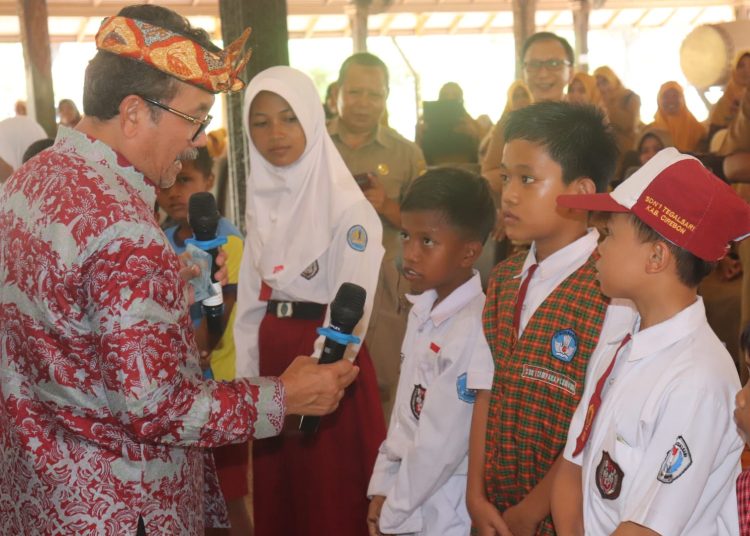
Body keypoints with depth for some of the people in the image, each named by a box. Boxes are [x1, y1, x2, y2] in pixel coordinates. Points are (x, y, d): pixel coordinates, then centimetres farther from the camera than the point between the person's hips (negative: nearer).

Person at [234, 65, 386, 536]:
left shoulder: (346, 206, -14)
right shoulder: (263, 198, 6)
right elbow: (252, 299, 9)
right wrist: (247, 383, 5)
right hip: (271, 354, 6)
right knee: (276, 498, 17)